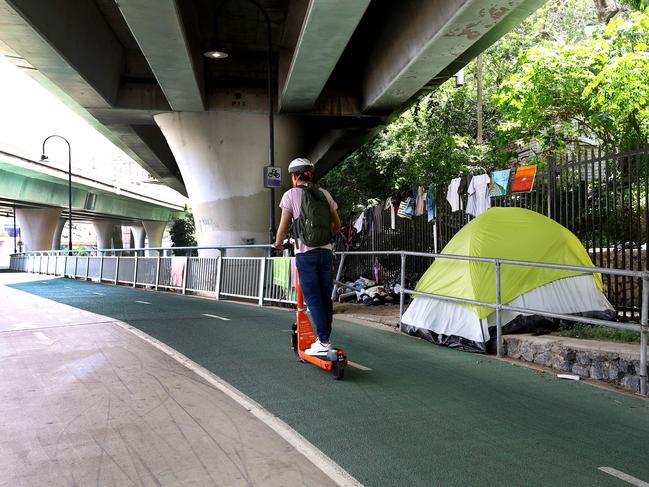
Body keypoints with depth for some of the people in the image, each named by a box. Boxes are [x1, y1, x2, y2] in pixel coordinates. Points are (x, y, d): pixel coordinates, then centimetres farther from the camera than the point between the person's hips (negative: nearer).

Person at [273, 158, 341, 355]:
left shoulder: (291, 194, -1)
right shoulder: (324, 194, 11)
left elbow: (283, 226, 0)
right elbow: (337, 225, 15)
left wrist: (278, 243, 17)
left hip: (305, 254, -4)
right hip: (326, 252, 4)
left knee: (312, 298, 0)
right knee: (326, 297, 10)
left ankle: (323, 341, -2)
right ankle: (326, 338, 17)